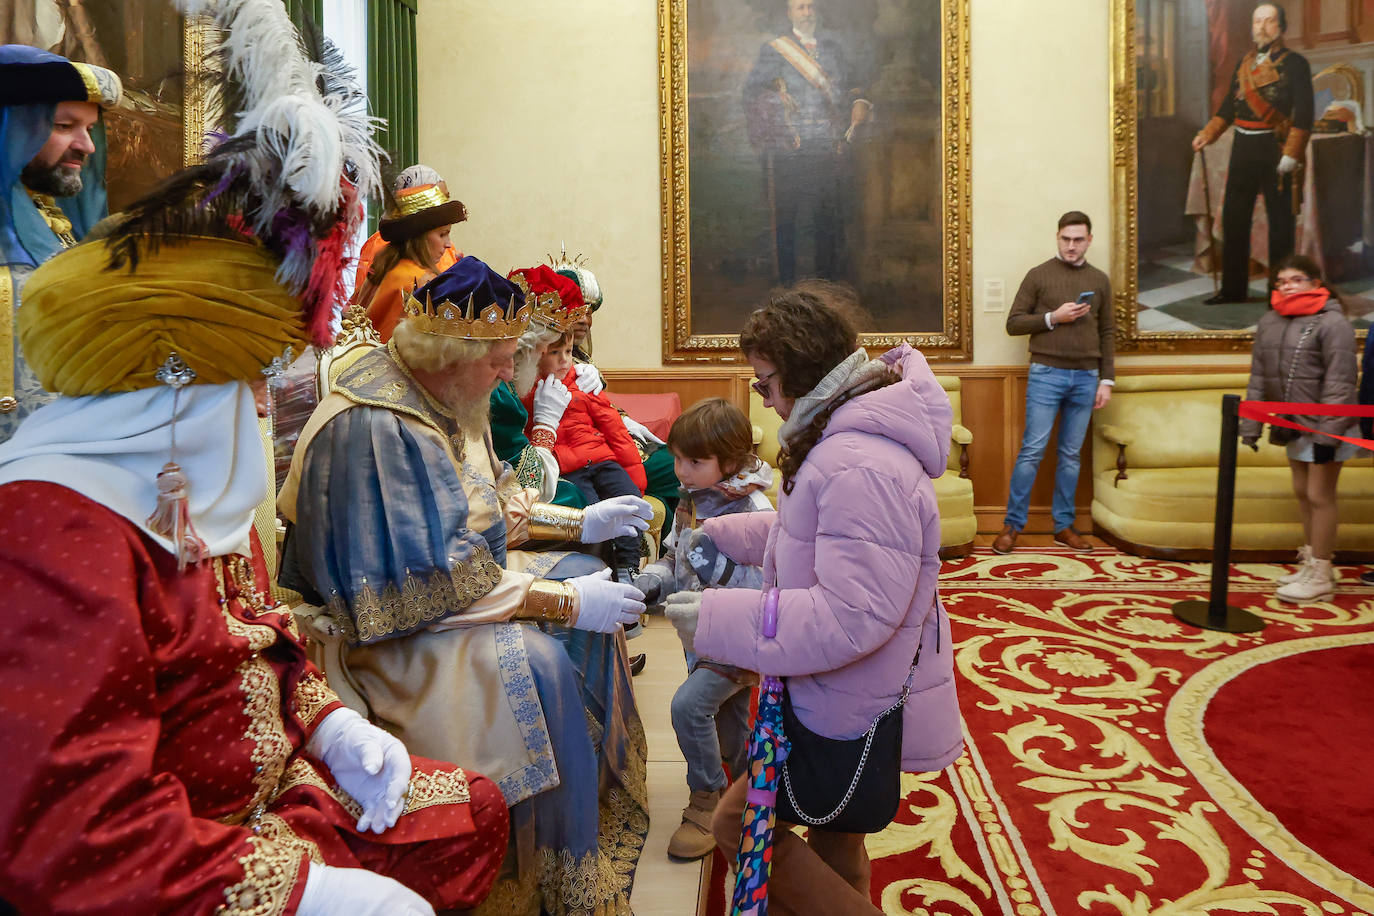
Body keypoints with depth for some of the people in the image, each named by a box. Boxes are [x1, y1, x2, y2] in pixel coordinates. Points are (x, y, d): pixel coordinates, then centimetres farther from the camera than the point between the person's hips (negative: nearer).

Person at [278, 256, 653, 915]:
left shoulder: (437, 397, 2)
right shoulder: (373, 427, -28)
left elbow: (487, 507, 15)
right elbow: (435, 581, -31)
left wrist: (579, 522, 8)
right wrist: (564, 601, -27)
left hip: (452, 574, 10)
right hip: (379, 624, -10)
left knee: (584, 577, 2)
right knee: (534, 661, -28)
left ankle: (603, 794, 16)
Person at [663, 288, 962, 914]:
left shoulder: (859, 467, -31)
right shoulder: (848, 437, 5)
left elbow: (851, 614, -34)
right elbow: (810, 532, 19)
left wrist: (719, 621, -29)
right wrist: (721, 534, 11)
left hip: (861, 711, -10)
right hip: (847, 694, 10)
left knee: (739, 824, -1)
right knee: (833, 842, 27)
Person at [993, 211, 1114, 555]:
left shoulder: (1100, 280, 13)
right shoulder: (1038, 275, 3)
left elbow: (1106, 334, 14)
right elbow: (1013, 323, -1)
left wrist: (1107, 380, 7)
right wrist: (1053, 317, -13)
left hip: (1086, 378, 3)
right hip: (1046, 374, -3)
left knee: (1071, 455, 8)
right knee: (1032, 451, -5)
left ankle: (1064, 527, 16)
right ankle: (1012, 524, 3)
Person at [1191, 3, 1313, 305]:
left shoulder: (1295, 63, -5)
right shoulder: (1244, 63, 12)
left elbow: (1303, 114, -11)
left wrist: (1291, 155, -18)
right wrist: (1206, 135, 4)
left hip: (1275, 149, -6)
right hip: (1243, 147, 6)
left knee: (1280, 221, 1)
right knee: (1233, 218, 8)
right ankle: (1233, 288, 17)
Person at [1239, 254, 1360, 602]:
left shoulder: (1332, 322, -13)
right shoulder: (1269, 322, 8)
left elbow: (1339, 384, -17)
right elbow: (1259, 378, 9)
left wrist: (1327, 434, -20)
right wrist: (1250, 426, 6)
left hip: (1324, 427, -7)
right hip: (1293, 426, 7)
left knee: (1319, 496, -1)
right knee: (1302, 493, 14)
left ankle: (1320, 576, 9)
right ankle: (1311, 562, 27)